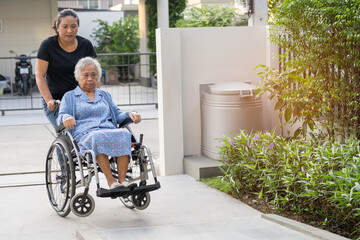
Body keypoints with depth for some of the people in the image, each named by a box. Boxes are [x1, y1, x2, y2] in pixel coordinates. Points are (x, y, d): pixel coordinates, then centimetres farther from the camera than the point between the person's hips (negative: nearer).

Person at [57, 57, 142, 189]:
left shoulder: (105, 95, 32)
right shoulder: (69, 96, 22)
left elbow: (118, 115, 24)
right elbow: (61, 117, 8)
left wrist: (130, 115, 1)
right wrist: (66, 118, -17)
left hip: (110, 131, 3)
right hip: (85, 136, -3)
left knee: (124, 134, -33)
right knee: (97, 137, -40)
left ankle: (122, 180, -40)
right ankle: (111, 182, -42)